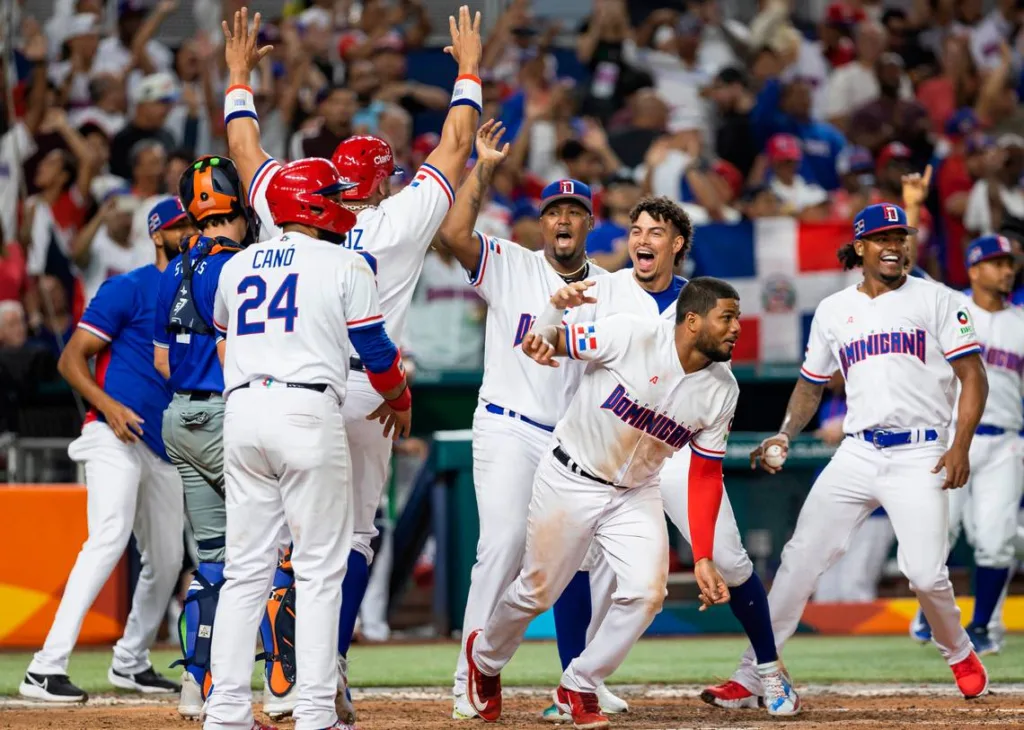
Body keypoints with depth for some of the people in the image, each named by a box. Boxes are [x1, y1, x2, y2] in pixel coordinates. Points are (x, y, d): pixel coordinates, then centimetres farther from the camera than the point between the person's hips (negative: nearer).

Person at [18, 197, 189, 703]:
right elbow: (71, 359, -8)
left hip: (166, 447, 8)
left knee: (166, 559, 11)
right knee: (109, 538, -24)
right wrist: (107, 405, -23)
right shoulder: (128, 290, -4)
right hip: (115, 437, -8)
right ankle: (46, 669, -29)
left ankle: (130, 662, 30)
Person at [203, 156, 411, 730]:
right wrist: (399, 399, 21)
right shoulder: (344, 265, 0)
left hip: (242, 409, 5)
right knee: (320, 568, -1)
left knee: (246, 569, 8)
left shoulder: (237, 266, 15)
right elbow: (376, 348, 2)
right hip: (309, 411, -5)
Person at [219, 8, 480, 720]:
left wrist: (240, 73, 31)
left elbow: (245, 147, 18)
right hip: (363, 395, -1)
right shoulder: (402, 222, 1)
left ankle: (284, 682, -7)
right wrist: (469, 71, 24)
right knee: (354, 534, 8)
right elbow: (456, 146, 11)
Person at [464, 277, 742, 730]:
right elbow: (558, 339, -16)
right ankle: (484, 656, 40)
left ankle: (578, 688, 8)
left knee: (646, 592, -14)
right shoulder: (631, 335, -24)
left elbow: (706, 476, -3)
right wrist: (541, 340, -43)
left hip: (635, 493, 4)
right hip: (570, 481, -4)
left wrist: (703, 558, -9)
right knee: (538, 591, 8)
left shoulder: (721, 391, -9)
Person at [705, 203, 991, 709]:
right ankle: (753, 674, 0)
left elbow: (973, 377, -1)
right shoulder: (833, 310, 13)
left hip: (919, 457, -3)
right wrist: (784, 435, 3)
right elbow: (811, 385, 21)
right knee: (801, 557, -4)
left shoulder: (935, 299, 2)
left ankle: (959, 654, 17)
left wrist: (961, 447, -13)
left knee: (925, 573, -13)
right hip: (856, 454, 4)